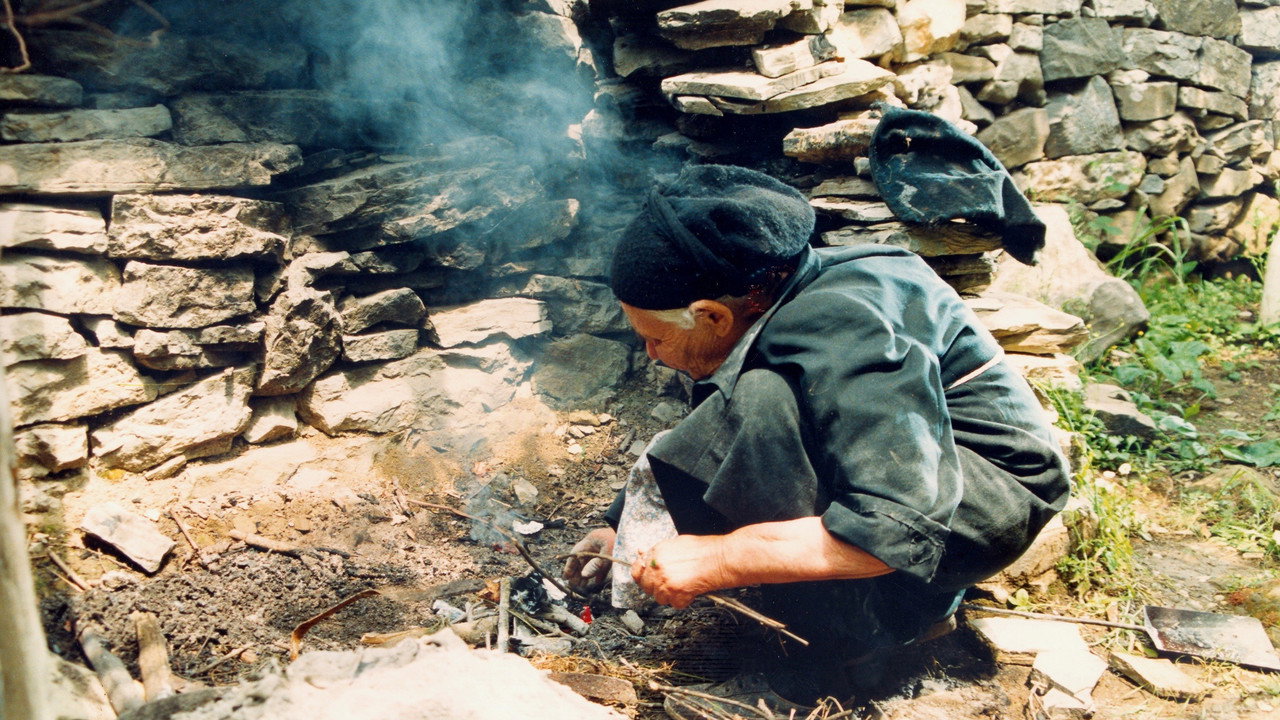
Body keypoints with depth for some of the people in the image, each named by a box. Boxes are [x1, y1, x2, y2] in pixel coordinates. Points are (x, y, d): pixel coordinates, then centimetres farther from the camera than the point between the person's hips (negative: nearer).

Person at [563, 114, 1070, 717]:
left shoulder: (836, 333, -29)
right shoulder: (769, 291, -2)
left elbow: (896, 529, -36)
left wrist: (718, 559, -32)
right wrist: (627, 527, 13)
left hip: (995, 502, -9)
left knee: (763, 411, -31)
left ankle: (833, 653, -15)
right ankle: (911, 599, 7)